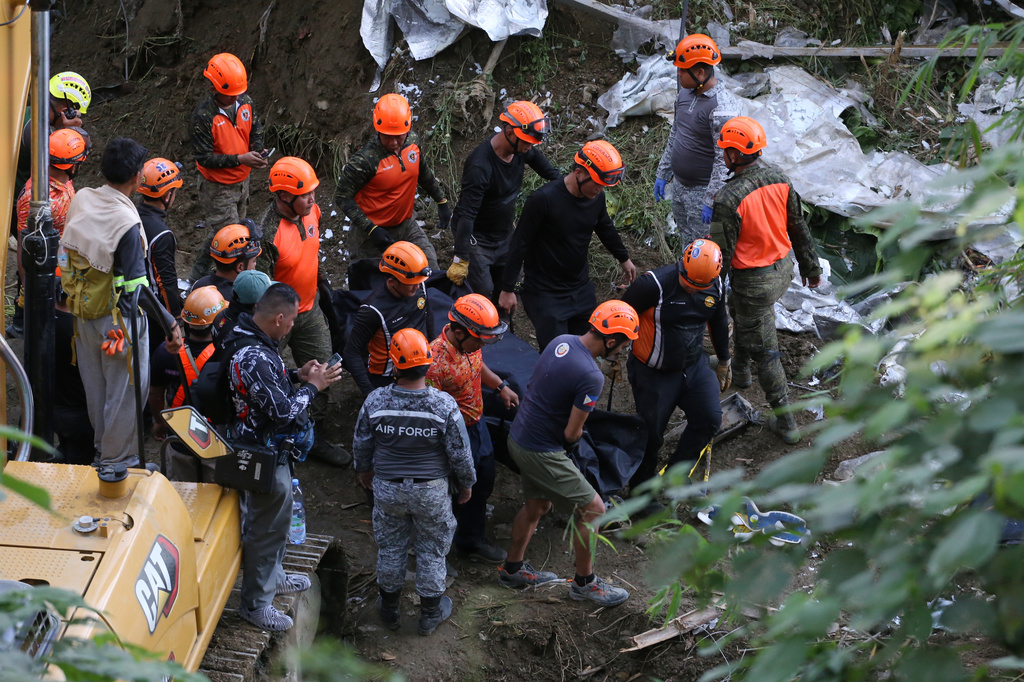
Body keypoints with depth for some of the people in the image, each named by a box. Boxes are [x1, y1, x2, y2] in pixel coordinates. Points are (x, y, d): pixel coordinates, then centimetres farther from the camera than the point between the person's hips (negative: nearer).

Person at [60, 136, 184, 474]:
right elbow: (136, 287, -26)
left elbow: (67, 254, 6)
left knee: (96, 384, 22)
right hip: (118, 318, -7)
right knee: (125, 389, 9)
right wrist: (170, 324, -20)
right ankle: (117, 460, 19)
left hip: (82, 310, 7)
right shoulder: (126, 222, -27)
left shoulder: (81, 200, -7)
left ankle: (102, 446, 39)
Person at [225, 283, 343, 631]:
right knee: (268, 526, 4)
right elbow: (282, 411, -29)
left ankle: (271, 575, 48)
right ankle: (255, 602, 17)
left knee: (272, 519, 28)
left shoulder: (248, 337, 0)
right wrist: (313, 386, -16)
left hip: (268, 448, 11)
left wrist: (296, 375, 3)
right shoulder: (255, 358, -32)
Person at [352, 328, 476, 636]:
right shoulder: (444, 405, -24)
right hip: (431, 491, -1)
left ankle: (389, 608, 39)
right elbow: (459, 452, -14)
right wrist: (466, 483, 5)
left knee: (390, 547, 22)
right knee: (432, 550, 18)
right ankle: (431, 612, 33)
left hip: (387, 488, 2)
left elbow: (361, 443, -3)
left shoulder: (376, 401, -19)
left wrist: (364, 470, 18)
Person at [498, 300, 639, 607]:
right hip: (542, 452, -9)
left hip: (518, 436, 9)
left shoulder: (562, 341, -2)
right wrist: (572, 444, 5)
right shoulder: (590, 377, -28)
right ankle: (584, 582, 18)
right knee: (592, 510, 3)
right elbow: (572, 432, -19)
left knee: (537, 504, 28)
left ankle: (512, 569, 43)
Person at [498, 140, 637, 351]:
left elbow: (605, 228, 19)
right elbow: (520, 244, -15)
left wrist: (624, 258, 35)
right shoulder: (543, 199, -23)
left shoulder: (597, 197, -3)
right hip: (546, 294, -6)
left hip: (581, 289, 7)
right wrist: (508, 289, -12)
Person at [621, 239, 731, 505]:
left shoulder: (715, 288, -8)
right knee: (650, 433, 3)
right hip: (653, 373, -5)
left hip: (694, 365, 5)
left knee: (709, 419, -4)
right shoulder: (653, 285, -27)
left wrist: (724, 361, 21)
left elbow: (719, 322, 12)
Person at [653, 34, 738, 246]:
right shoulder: (685, 93, 4)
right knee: (687, 241, 20)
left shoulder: (721, 106, -24)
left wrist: (711, 200, -26)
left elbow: (725, 159, -25)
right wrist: (663, 174, 18)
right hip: (679, 185, 9)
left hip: (703, 190, -9)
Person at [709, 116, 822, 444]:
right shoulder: (780, 181, -8)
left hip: (754, 281, -7)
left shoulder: (728, 199, -29)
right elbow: (798, 228, 5)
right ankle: (739, 369, 57)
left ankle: (786, 422, 13)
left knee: (763, 350, 6)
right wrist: (810, 267, 18)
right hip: (783, 269, 7)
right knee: (740, 310, 35)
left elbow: (721, 253, -21)